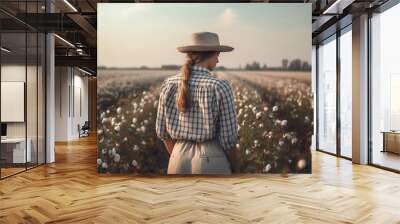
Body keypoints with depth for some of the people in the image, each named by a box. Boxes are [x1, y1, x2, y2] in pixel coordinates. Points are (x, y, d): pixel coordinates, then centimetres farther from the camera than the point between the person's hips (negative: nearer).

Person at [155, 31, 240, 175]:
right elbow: (228, 138, -12)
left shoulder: (169, 85, -2)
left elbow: (162, 130, 5)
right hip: (213, 164, -4)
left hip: (180, 163, 4)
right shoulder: (221, 87, -15)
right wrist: (236, 170, 6)